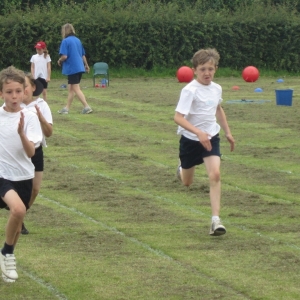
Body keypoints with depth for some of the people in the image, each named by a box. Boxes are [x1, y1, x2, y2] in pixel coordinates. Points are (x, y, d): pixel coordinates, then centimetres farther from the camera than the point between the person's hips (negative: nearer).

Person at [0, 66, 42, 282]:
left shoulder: (29, 118, -8)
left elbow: (31, 152, -16)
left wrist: (21, 133, -31)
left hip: (23, 175, 2)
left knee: (18, 218, 12)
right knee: (18, 209, -26)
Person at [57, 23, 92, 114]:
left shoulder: (65, 41, -11)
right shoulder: (78, 40, 11)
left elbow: (64, 56, -18)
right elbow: (83, 55, 19)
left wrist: (59, 61, 2)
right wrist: (86, 65, 31)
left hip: (72, 68, -8)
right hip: (80, 67, 8)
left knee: (76, 89, -5)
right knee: (70, 88, 14)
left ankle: (87, 107, -12)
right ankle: (67, 108, 18)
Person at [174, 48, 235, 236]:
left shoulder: (217, 89, -2)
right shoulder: (190, 90, -21)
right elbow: (178, 117, -27)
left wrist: (228, 132, 20)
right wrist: (198, 132, -38)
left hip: (211, 138, 3)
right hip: (190, 140, -3)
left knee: (215, 175, -19)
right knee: (187, 182, 15)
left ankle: (216, 219, -18)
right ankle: (182, 169, 54)